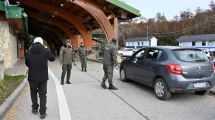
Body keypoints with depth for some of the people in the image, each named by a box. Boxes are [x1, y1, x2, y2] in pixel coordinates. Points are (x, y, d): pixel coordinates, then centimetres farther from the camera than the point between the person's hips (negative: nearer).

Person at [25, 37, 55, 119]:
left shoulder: (28, 52, -6)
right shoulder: (46, 51, -11)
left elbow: (27, 64, 7)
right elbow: (53, 58, 6)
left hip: (32, 77, 1)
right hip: (43, 77, -1)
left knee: (33, 92, 25)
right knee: (42, 95, 10)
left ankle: (35, 109, 32)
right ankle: (43, 113, 13)